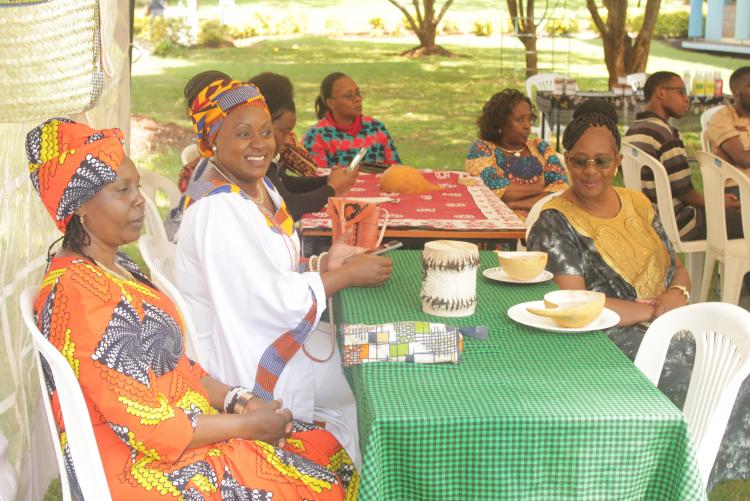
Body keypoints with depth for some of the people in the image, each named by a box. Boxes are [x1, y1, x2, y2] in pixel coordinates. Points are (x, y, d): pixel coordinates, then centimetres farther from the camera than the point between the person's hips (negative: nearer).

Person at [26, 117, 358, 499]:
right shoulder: (77, 293, -23)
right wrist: (247, 424, -13)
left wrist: (235, 399, -3)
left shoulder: (116, 267, 8)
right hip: (140, 466, -9)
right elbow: (147, 426, -23)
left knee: (328, 451, 3)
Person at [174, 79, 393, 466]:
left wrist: (324, 264, -5)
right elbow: (274, 301, -27)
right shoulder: (217, 209, -25)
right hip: (248, 361, -9)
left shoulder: (258, 185, 5)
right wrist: (348, 275, -16)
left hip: (273, 336, 9)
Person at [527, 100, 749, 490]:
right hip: (611, 343, -6)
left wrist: (677, 293, -7)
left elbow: (677, 269, 17)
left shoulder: (637, 204, 14)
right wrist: (653, 309, -14)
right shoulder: (555, 222, -7)